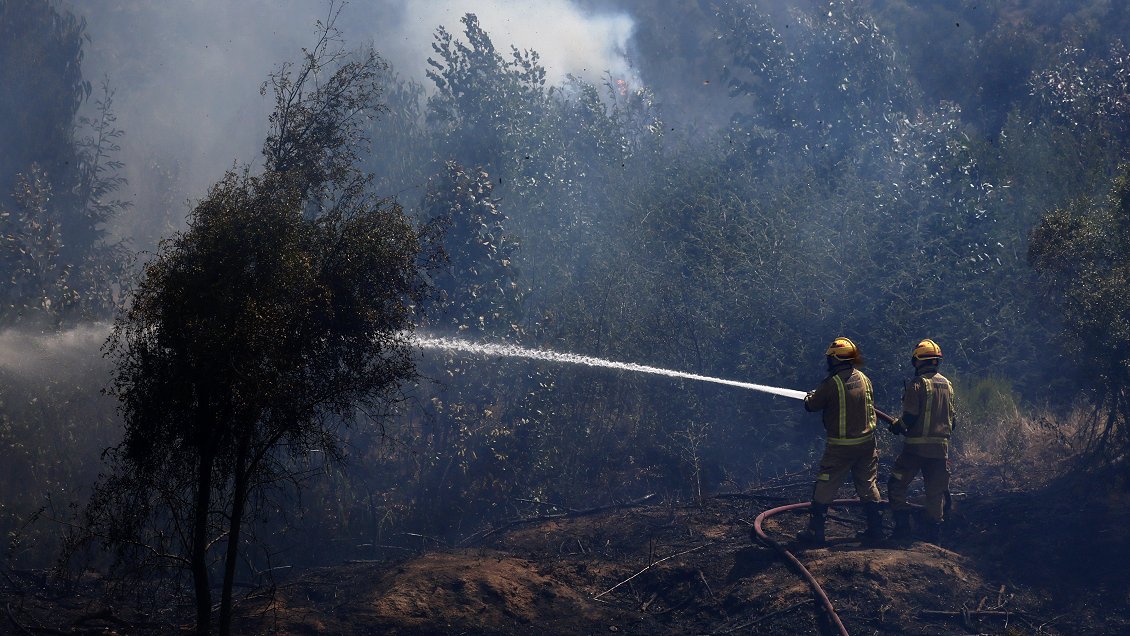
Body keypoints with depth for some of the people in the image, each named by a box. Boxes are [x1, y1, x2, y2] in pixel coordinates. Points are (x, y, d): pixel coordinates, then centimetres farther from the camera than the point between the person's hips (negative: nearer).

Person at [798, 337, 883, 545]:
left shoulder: (831, 383, -16)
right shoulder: (864, 379, 2)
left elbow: (811, 406, -4)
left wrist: (810, 396, 18)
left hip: (840, 446, -5)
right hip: (866, 442, 5)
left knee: (824, 488, 5)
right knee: (868, 486, 14)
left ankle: (815, 532, 8)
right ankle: (875, 529, 16)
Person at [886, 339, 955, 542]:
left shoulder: (917, 384, -11)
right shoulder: (947, 384, 9)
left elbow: (910, 417, -15)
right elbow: (951, 417, 15)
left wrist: (896, 426, 4)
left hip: (917, 446, -6)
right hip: (941, 447, 6)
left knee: (897, 486, 5)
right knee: (936, 491, 11)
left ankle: (902, 526, -2)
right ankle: (933, 531, 11)